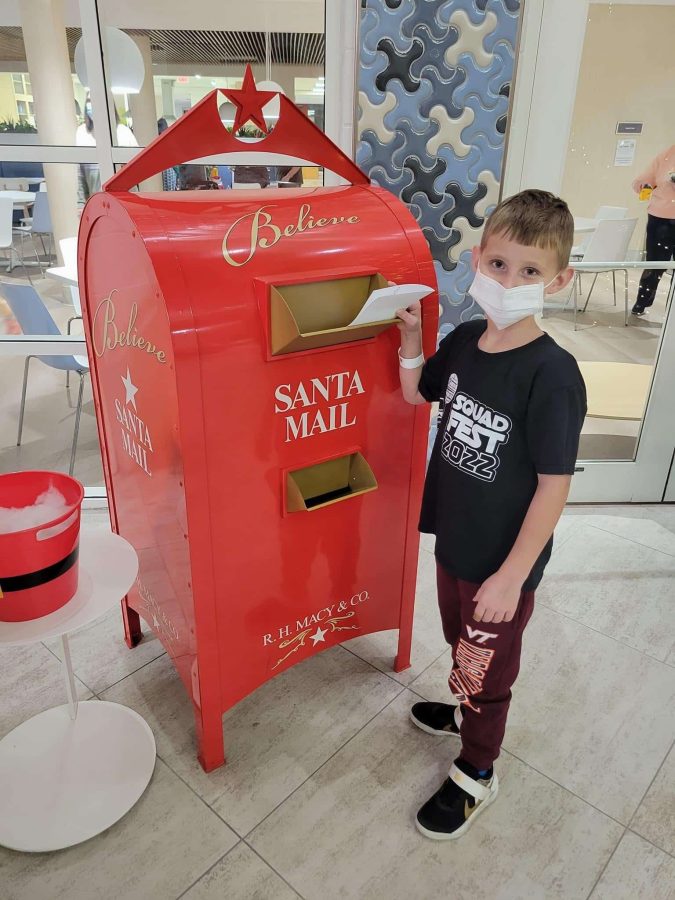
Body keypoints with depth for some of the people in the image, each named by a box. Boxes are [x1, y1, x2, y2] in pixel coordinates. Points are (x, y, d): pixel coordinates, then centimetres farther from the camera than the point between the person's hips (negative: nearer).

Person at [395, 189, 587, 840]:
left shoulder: (552, 375, -26)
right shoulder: (464, 340, -6)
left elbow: (554, 485, -22)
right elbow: (417, 394, 12)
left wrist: (511, 576, -19)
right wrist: (410, 339, -5)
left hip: (503, 562, -6)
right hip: (454, 539, 6)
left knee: (487, 666, 16)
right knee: (461, 641, 29)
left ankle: (475, 774, 43)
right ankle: (468, 708, 60)